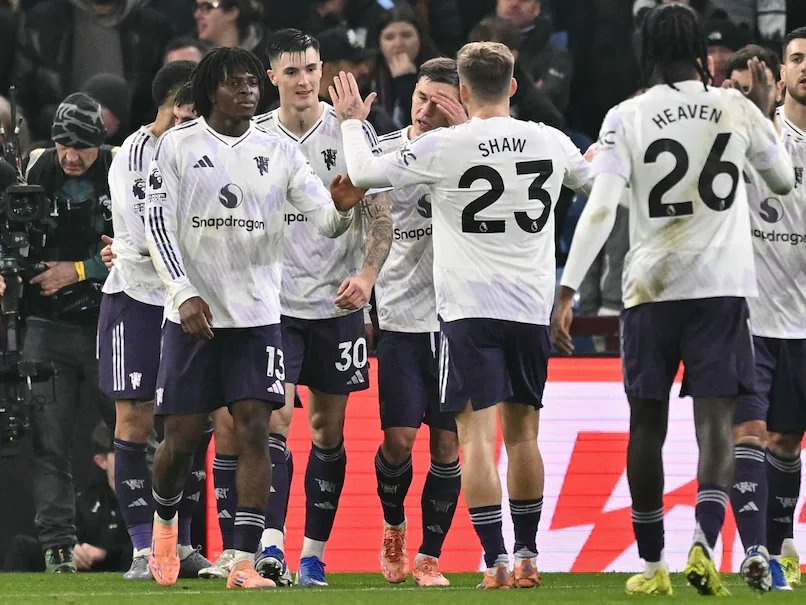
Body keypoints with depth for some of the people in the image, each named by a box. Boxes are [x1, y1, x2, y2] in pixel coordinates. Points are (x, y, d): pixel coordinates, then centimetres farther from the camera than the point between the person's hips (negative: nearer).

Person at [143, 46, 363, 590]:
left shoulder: (279, 153, 6)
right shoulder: (178, 145, 0)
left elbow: (326, 220, 1)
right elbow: (158, 223, -3)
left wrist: (342, 207, -24)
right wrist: (184, 294, -13)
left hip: (257, 315, 1)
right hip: (193, 313, -1)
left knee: (254, 430, -9)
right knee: (182, 438, 2)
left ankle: (245, 562, -10)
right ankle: (165, 522, 34)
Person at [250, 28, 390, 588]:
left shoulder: (353, 132, 0)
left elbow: (380, 217, 0)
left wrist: (366, 275, -14)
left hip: (337, 304, 0)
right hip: (274, 304, 0)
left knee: (328, 429, 5)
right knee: (276, 419, -12)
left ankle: (314, 555, 10)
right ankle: (272, 543, -18)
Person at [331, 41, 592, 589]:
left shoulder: (443, 147, -10)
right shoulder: (550, 142, 2)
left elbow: (365, 173, -1)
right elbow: (590, 175, 24)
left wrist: (352, 122, 18)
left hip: (470, 309, -4)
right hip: (532, 307, 4)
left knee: (478, 435, -4)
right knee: (522, 432, 15)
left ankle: (496, 560, -12)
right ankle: (527, 556, 20)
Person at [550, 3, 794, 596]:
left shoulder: (627, 118, -3)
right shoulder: (737, 110, 1)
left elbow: (600, 210, -12)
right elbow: (784, 179, 18)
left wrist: (568, 292, -11)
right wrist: (766, 108, 30)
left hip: (651, 289, 0)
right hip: (721, 286, 0)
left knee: (647, 424, 10)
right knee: (714, 420, -3)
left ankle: (652, 564, 15)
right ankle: (704, 543, -24)